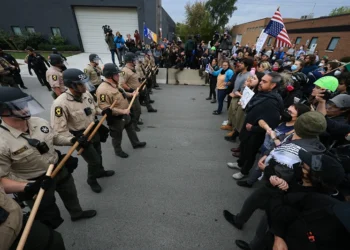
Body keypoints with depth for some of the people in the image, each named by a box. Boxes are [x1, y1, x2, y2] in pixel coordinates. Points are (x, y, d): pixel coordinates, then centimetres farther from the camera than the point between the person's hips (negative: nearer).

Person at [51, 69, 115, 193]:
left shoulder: (86, 94, -11)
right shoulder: (61, 103, -30)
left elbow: (95, 107, 9)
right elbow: (59, 129, -28)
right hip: (80, 136, -6)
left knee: (98, 154, 26)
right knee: (94, 160, 5)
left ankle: (100, 171, 56)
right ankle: (92, 180, 37)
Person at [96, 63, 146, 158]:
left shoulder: (115, 84, 0)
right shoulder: (103, 90, -30)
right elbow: (106, 109, -32)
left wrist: (131, 94, 4)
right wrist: (123, 111, -31)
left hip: (125, 113, 9)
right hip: (116, 118, -9)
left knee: (130, 128, 26)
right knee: (117, 135, 14)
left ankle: (135, 143, 49)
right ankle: (118, 150, 39)